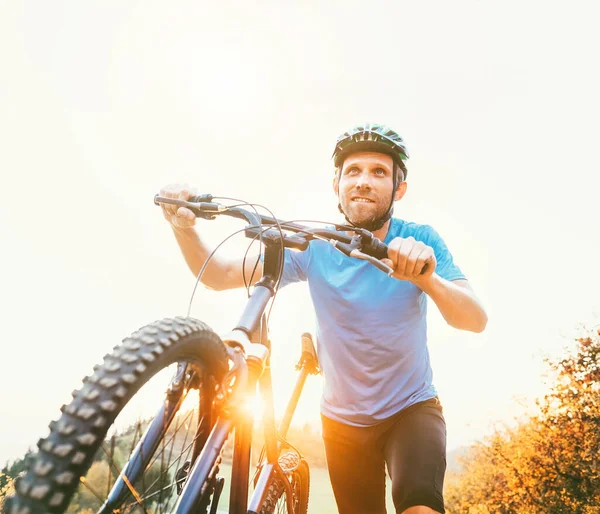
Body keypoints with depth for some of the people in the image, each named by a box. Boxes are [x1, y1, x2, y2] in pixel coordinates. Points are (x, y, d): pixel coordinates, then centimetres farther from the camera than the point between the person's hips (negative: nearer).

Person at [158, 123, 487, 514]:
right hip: (343, 420, 2)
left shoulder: (422, 241, -15)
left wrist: (426, 277, -47)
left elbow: (476, 320, -26)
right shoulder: (313, 248, -13)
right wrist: (185, 228, -33)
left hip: (412, 409, -1)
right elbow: (221, 275, -14)